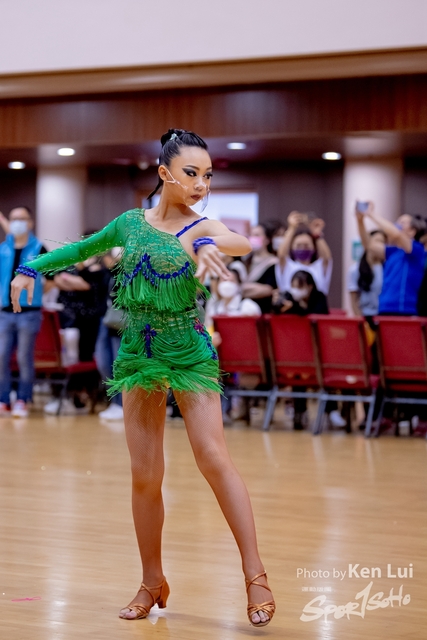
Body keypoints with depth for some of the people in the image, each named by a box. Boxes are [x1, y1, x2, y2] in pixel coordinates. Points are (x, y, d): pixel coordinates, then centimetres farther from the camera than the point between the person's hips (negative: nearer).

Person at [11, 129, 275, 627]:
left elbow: (243, 243, -28)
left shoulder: (203, 229, -5)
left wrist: (210, 245, -49)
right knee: (145, 475, 4)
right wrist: (32, 268, 10)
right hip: (138, 352, 3)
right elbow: (81, 250, 21)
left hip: (189, 352, -3)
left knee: (213, 457, -16)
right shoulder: (131, 223, 5)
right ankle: (152, 582, 18)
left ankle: (254, 574, -11)